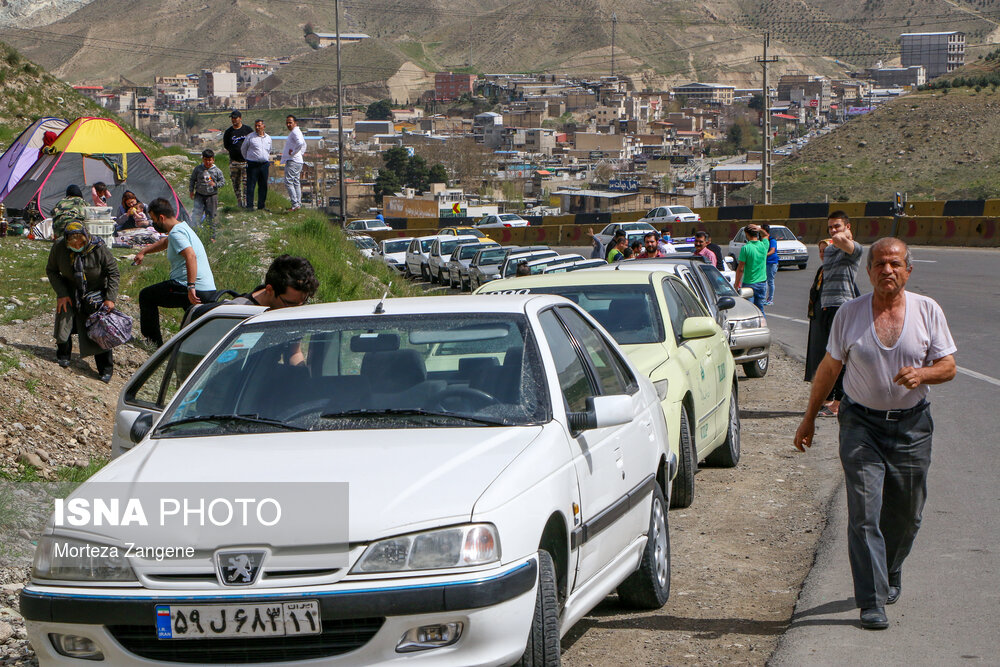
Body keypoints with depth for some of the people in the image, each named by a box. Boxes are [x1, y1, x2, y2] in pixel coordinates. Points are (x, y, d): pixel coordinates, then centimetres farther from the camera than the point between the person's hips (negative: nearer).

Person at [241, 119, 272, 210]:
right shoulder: (250, 137, -2)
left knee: (263, 186, 7)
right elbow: (243, 149, 9)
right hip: (253, 165, -4)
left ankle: (261, 206, 14)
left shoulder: (268, 138, 11)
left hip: (264, 164, 4)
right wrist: (247, 159, 13)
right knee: (251, 186, -5)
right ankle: (249, 206, -3)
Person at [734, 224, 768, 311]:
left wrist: (736, 285, -7)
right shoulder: (764, 245, -2)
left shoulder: (746, 248, -15)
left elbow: (740, 269, -13)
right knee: (760, 309, 14)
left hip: (749, 283, -5)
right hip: (762, 282, 5)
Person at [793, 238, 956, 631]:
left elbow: (948, 367, 2)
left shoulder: (928, 311, 0)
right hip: (861, 424, -1)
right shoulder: (849, 313, -1)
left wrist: (922, 374, -20)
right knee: (864, 513, -10)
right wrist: (809, 418, 11)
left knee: (905, 514, 10)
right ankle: (872, 601, -8)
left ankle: (889, 577, 36)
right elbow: (829, 368, 8)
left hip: (911, 425, 1)